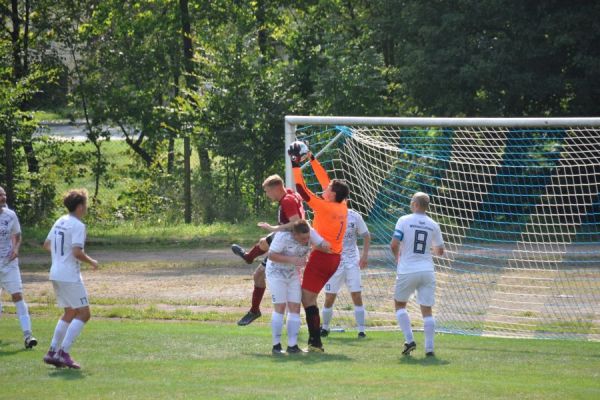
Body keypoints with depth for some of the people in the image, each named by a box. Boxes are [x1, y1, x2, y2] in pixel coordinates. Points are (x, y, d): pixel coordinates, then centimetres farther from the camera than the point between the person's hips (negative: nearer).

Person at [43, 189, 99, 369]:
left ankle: (52, 352, 14)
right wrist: (91, 262, -8)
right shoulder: (78, 226, -15)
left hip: (56, 273, 9)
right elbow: (77, 252, -24)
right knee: (83, 313, -4)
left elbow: (47, 245, 20)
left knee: (70, 313, 18)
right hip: (70, 276, -9)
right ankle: (63, 352, -11)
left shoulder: (60, 222, 12)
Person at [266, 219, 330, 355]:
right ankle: (276, 345, -5)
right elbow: (271, 255, -29)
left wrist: (325, 246, -42)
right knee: (280, 307, -11)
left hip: (293, 274, 6)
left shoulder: (310, 233, -15)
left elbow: (323, 244, -17)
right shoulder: (283, 236, -30)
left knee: (295, 307, 1)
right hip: (276, 272, -6)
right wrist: (292, 259, -37)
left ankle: (292, 345, 4)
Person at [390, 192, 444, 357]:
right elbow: (440, 251, 13)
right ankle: (429, 348, 0)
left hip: (407, 271, -3)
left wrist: (397, 256, 10)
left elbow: (394, 244, -11)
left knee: (400, 304, 15)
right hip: (427, 271, 3)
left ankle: (409, 340, 2)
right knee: (427, 309, 5)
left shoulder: (404, 220, -5)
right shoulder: (433, 225, 5)